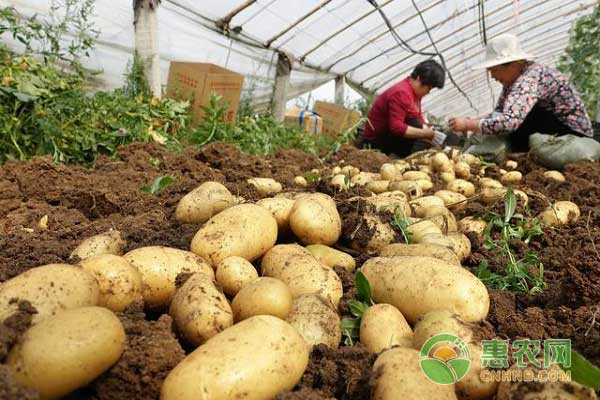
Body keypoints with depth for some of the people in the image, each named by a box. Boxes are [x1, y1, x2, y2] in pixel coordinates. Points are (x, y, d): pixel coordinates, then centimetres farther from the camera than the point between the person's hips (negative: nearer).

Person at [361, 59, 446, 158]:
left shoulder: (415, 92, 6)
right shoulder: (401, 93, -24)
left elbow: (419, 118, 9)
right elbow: (396, 127, -33)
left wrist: (429, 131, -9)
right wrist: (425, 133, -27)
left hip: (391, 135, 10)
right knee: (417, 125, -26)